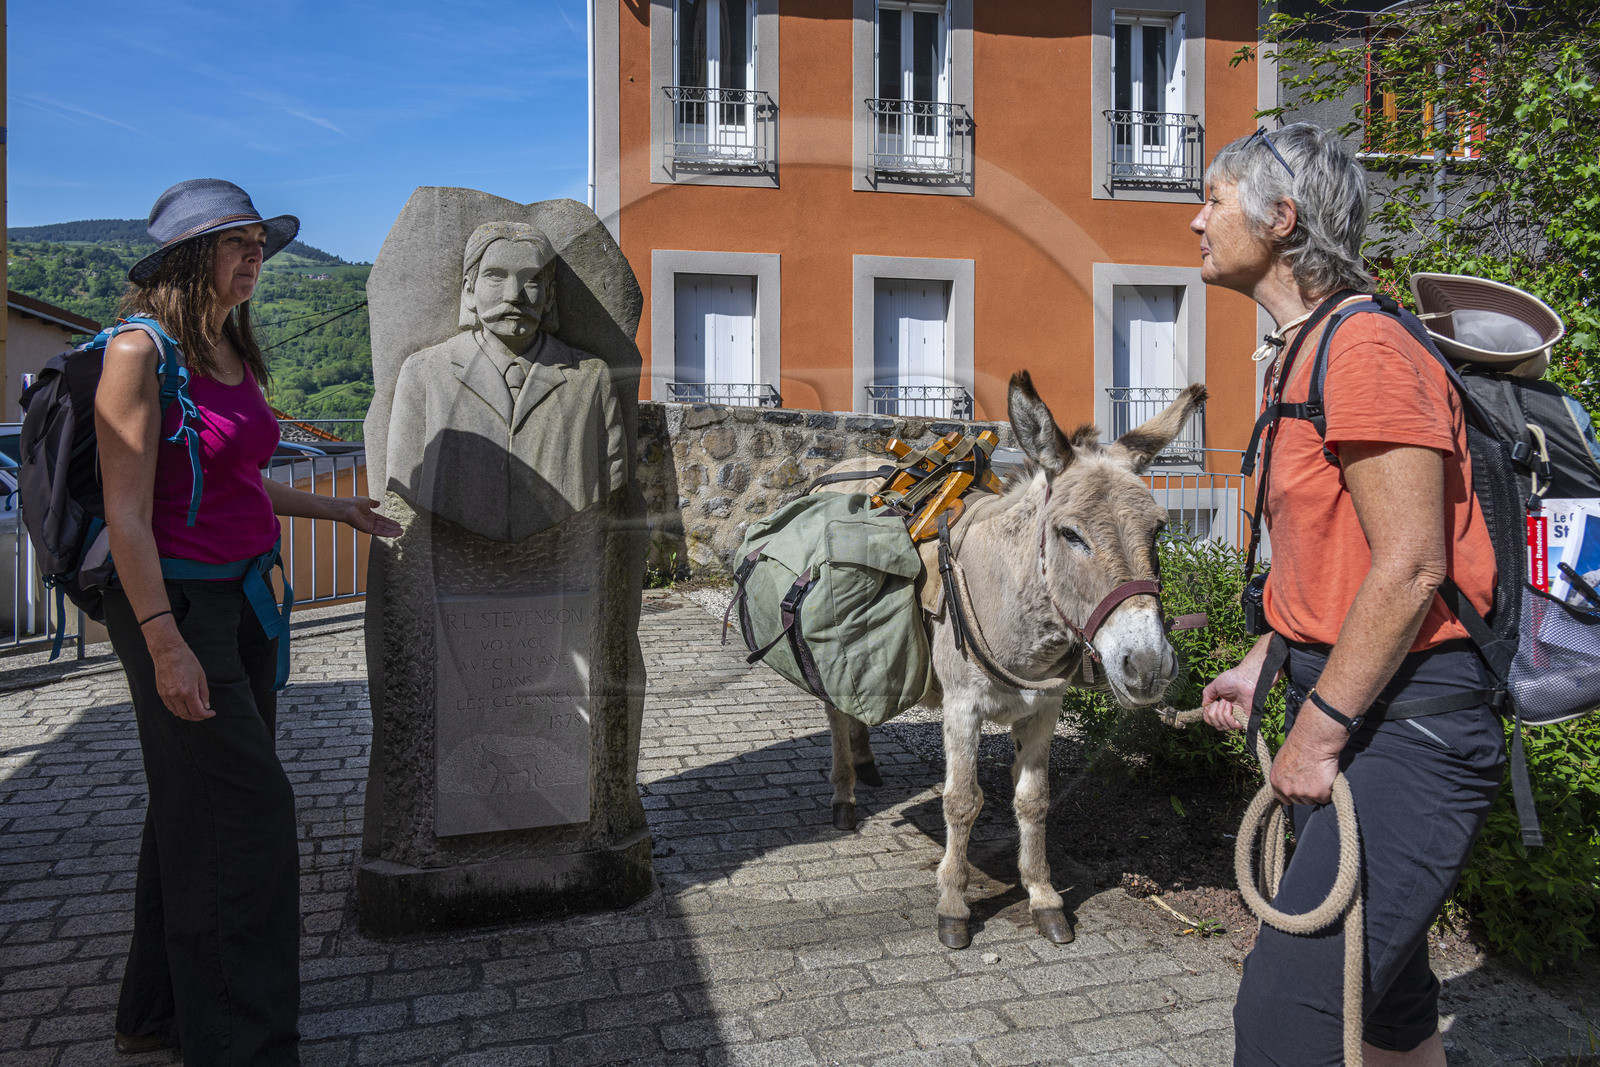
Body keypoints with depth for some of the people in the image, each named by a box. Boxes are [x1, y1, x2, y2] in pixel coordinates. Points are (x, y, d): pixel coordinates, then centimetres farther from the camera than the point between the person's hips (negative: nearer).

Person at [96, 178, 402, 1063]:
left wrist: (335, 508, 23)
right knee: (246, 808, -5)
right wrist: (163, 643, -21)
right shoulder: (141, 350, -13)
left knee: (198, 807, 16)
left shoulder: (232, 353, 10)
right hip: (176, 599, -8)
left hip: (242, 595, 8)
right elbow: (126, 510, -17)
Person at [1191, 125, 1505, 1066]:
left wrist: (1317, 732, -17)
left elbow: (1410, 568, -22)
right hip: (1341, 701, 10)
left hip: (1406, 720, -10)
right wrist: (1260, 667, 14)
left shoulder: (1367, 350, -18)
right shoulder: (1303, 354, 13)